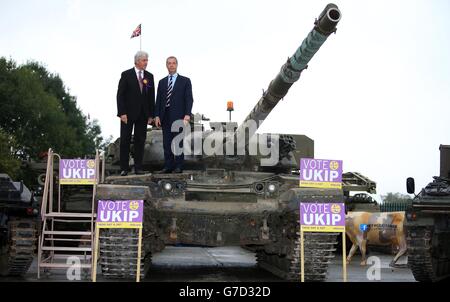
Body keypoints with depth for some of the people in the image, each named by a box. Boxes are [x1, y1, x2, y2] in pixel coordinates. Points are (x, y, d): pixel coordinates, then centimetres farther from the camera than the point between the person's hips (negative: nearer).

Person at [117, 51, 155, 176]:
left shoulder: (149, 76, 9)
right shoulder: (126, 75, -2)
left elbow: (151, 97, 9)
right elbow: (120, 95, -5)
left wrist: (151, 114, 3)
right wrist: (122, 113, -13)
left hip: (143, 114, 3)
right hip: (128, 114, -3)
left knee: (140, 141, 5)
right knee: (125, 141, 1)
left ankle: (138, 167, 10)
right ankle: (124, 168, 6)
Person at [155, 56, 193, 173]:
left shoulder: (185, 81, 5)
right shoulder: (162, 82, 16)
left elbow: (189, 99, -2)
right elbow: (158, 100, 13)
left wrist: (187, 114, -13)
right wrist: (157, 115, 2)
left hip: (178, 116, -4)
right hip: (165, 117, 4)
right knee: (167, 143, 3)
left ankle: (178, 166, 1)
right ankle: (168, 166, 7)